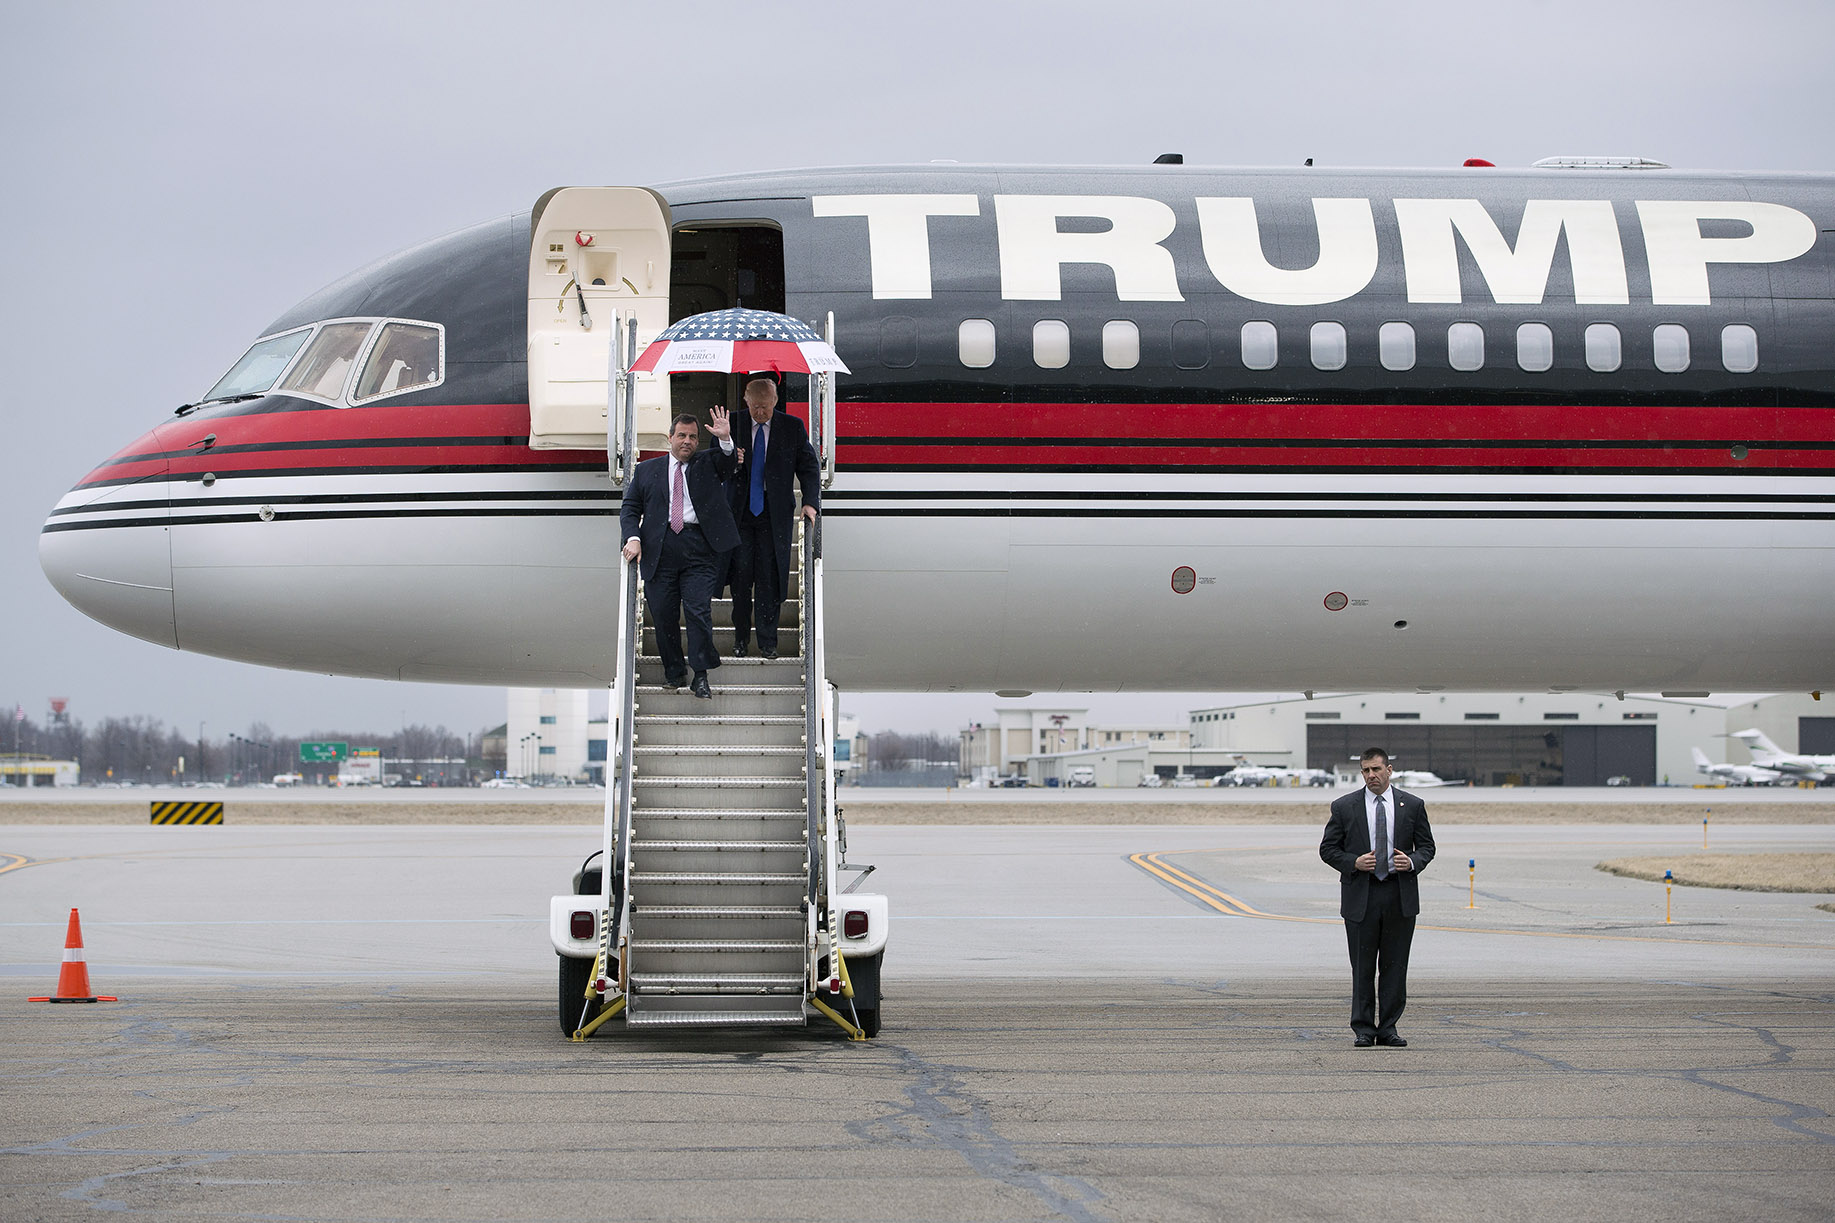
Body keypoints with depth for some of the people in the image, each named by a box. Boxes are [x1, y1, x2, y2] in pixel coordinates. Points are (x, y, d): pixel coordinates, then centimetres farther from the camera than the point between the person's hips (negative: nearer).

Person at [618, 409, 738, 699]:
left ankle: (701, 676, -6)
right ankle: (674, 670, 19)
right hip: (660, 549, 1)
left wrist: (725, 439, -25)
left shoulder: (707, 463, 16)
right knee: (663, 614, 2)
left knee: (699, 610, -9)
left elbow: (726, 461, -5)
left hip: (698, 547, -1)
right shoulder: (647, 470, 17)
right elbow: (629, 508, 14)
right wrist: (633, 537, -3)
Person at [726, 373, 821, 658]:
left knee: (770, 578, 1)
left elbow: (809, 466, 3)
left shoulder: (792, 427, 1)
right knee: (741, 576, 4)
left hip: (775, 514, -1)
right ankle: (740, 635, 18)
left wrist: (810, 502, -11)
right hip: (740, 511, 1)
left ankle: (767, 640, 10)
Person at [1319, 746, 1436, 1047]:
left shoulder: (1412, 805, 6)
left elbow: (1427, 846, 11)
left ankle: (1387, 1028, 10)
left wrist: (1413, 862, -11)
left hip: (1400, 895, 1)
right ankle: (1363, 1029, 8)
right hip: (1360, 895, -1)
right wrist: (1353, 862, -13)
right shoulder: (1344, 807, 3)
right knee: (1362, 967, 1)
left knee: (1395, 966, 4)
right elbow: (1328, 849, 5)